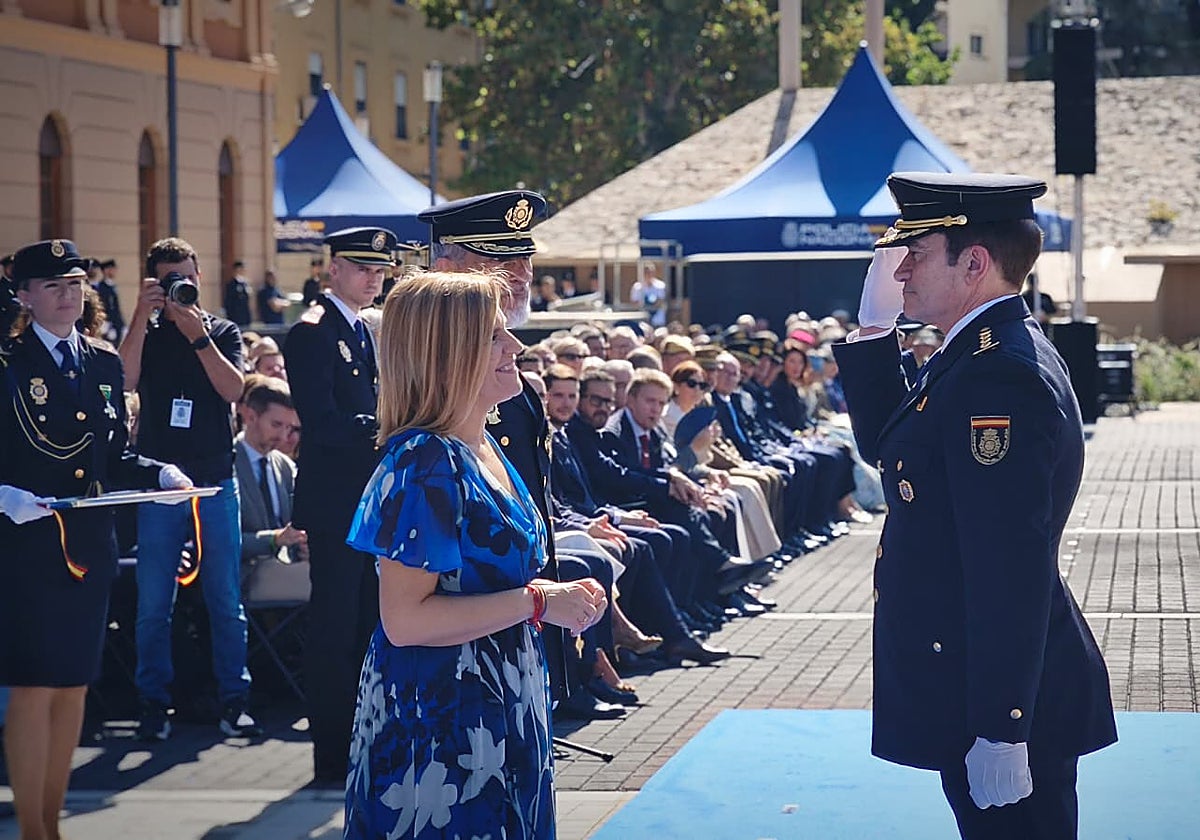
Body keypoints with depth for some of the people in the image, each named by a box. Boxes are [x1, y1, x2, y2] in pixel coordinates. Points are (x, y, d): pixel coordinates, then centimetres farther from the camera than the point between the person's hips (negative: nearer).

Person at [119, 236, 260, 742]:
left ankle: (234, 700, 10)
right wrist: (143, 316, -17)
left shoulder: (223, 332, 8)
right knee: (154, 601, 2)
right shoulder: (145, 333, 6)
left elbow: (233, 390, -8)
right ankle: (154, 703, 10)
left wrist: (199, 336, -16)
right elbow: (125, 381, -13)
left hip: (215, 480, 0)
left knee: (226, 599, 3)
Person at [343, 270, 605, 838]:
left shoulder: (485, 449, 9)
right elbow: (403, 620, -25)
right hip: (439, 722, -9)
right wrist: (538, 601, -21)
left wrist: (560, 598, 4)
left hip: (498, 711, 9)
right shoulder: (425, 463, -19)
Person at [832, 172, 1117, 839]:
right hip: (980, 687, 10)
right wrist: (874, 328, 10)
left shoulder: (1001, 375, -22)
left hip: (1001, 702, -10)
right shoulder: (984, 353, 10)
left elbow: (1011, 571, -26)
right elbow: (889, 446, 20)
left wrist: (999, 732, -26)